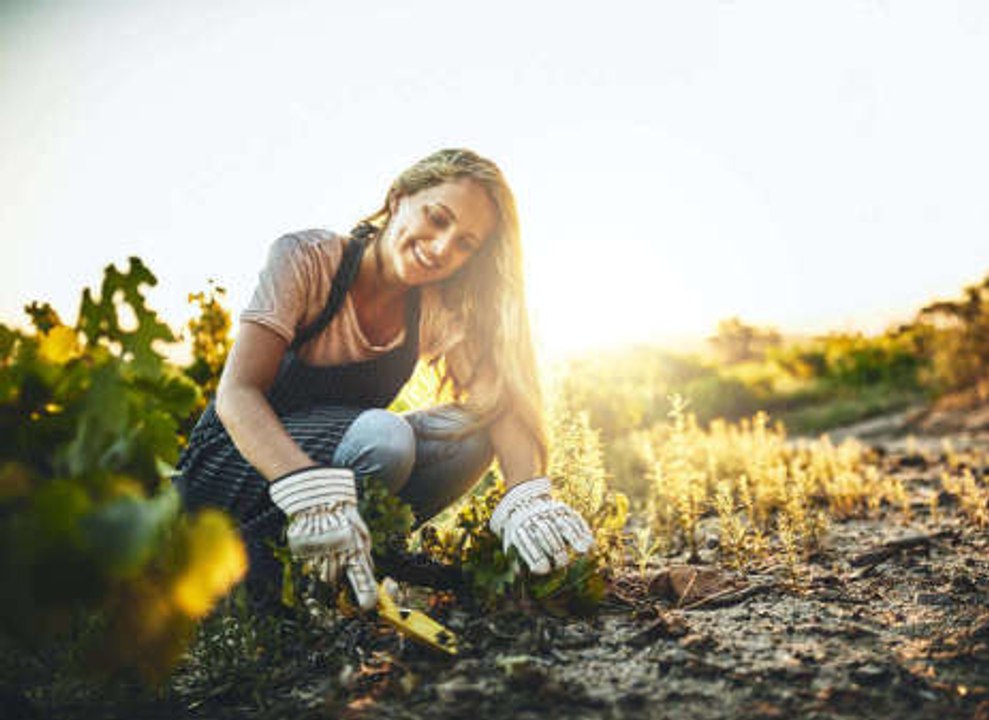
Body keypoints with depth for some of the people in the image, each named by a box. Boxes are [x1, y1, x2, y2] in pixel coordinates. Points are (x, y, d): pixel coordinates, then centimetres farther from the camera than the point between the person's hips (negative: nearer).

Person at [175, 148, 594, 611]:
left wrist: (528, 497, -36)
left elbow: (501, 403, -15)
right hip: (236, 462, -5)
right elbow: (238, 393, -28)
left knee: (469, 433, -18)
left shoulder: (437, 310, -5)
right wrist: (312, 494, -46)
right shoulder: (308, 259, -18)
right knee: (384, 437, -33)